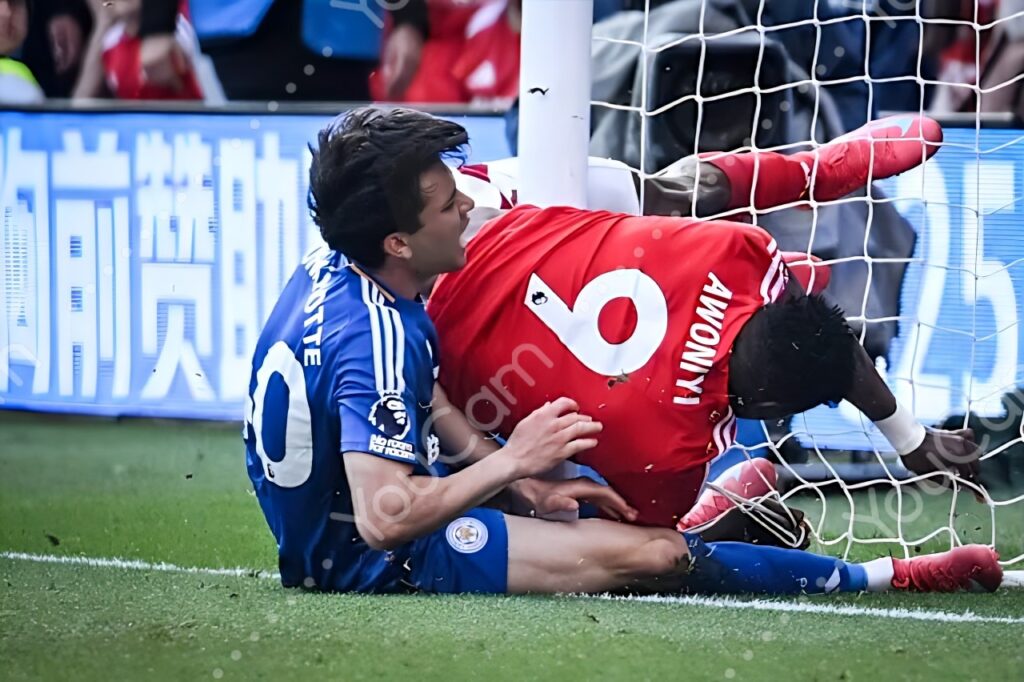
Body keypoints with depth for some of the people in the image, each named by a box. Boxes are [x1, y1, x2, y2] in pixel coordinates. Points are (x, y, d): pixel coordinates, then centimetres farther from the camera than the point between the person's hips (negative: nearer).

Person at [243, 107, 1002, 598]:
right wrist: (511, 464, -25)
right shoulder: (376, 337, -30)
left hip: (319, 524, 10)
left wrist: (529, 486, 7)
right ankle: (892, 577, -6)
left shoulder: (334, 270, 0)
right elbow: (385, 519, -35)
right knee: (650, 554, -13)